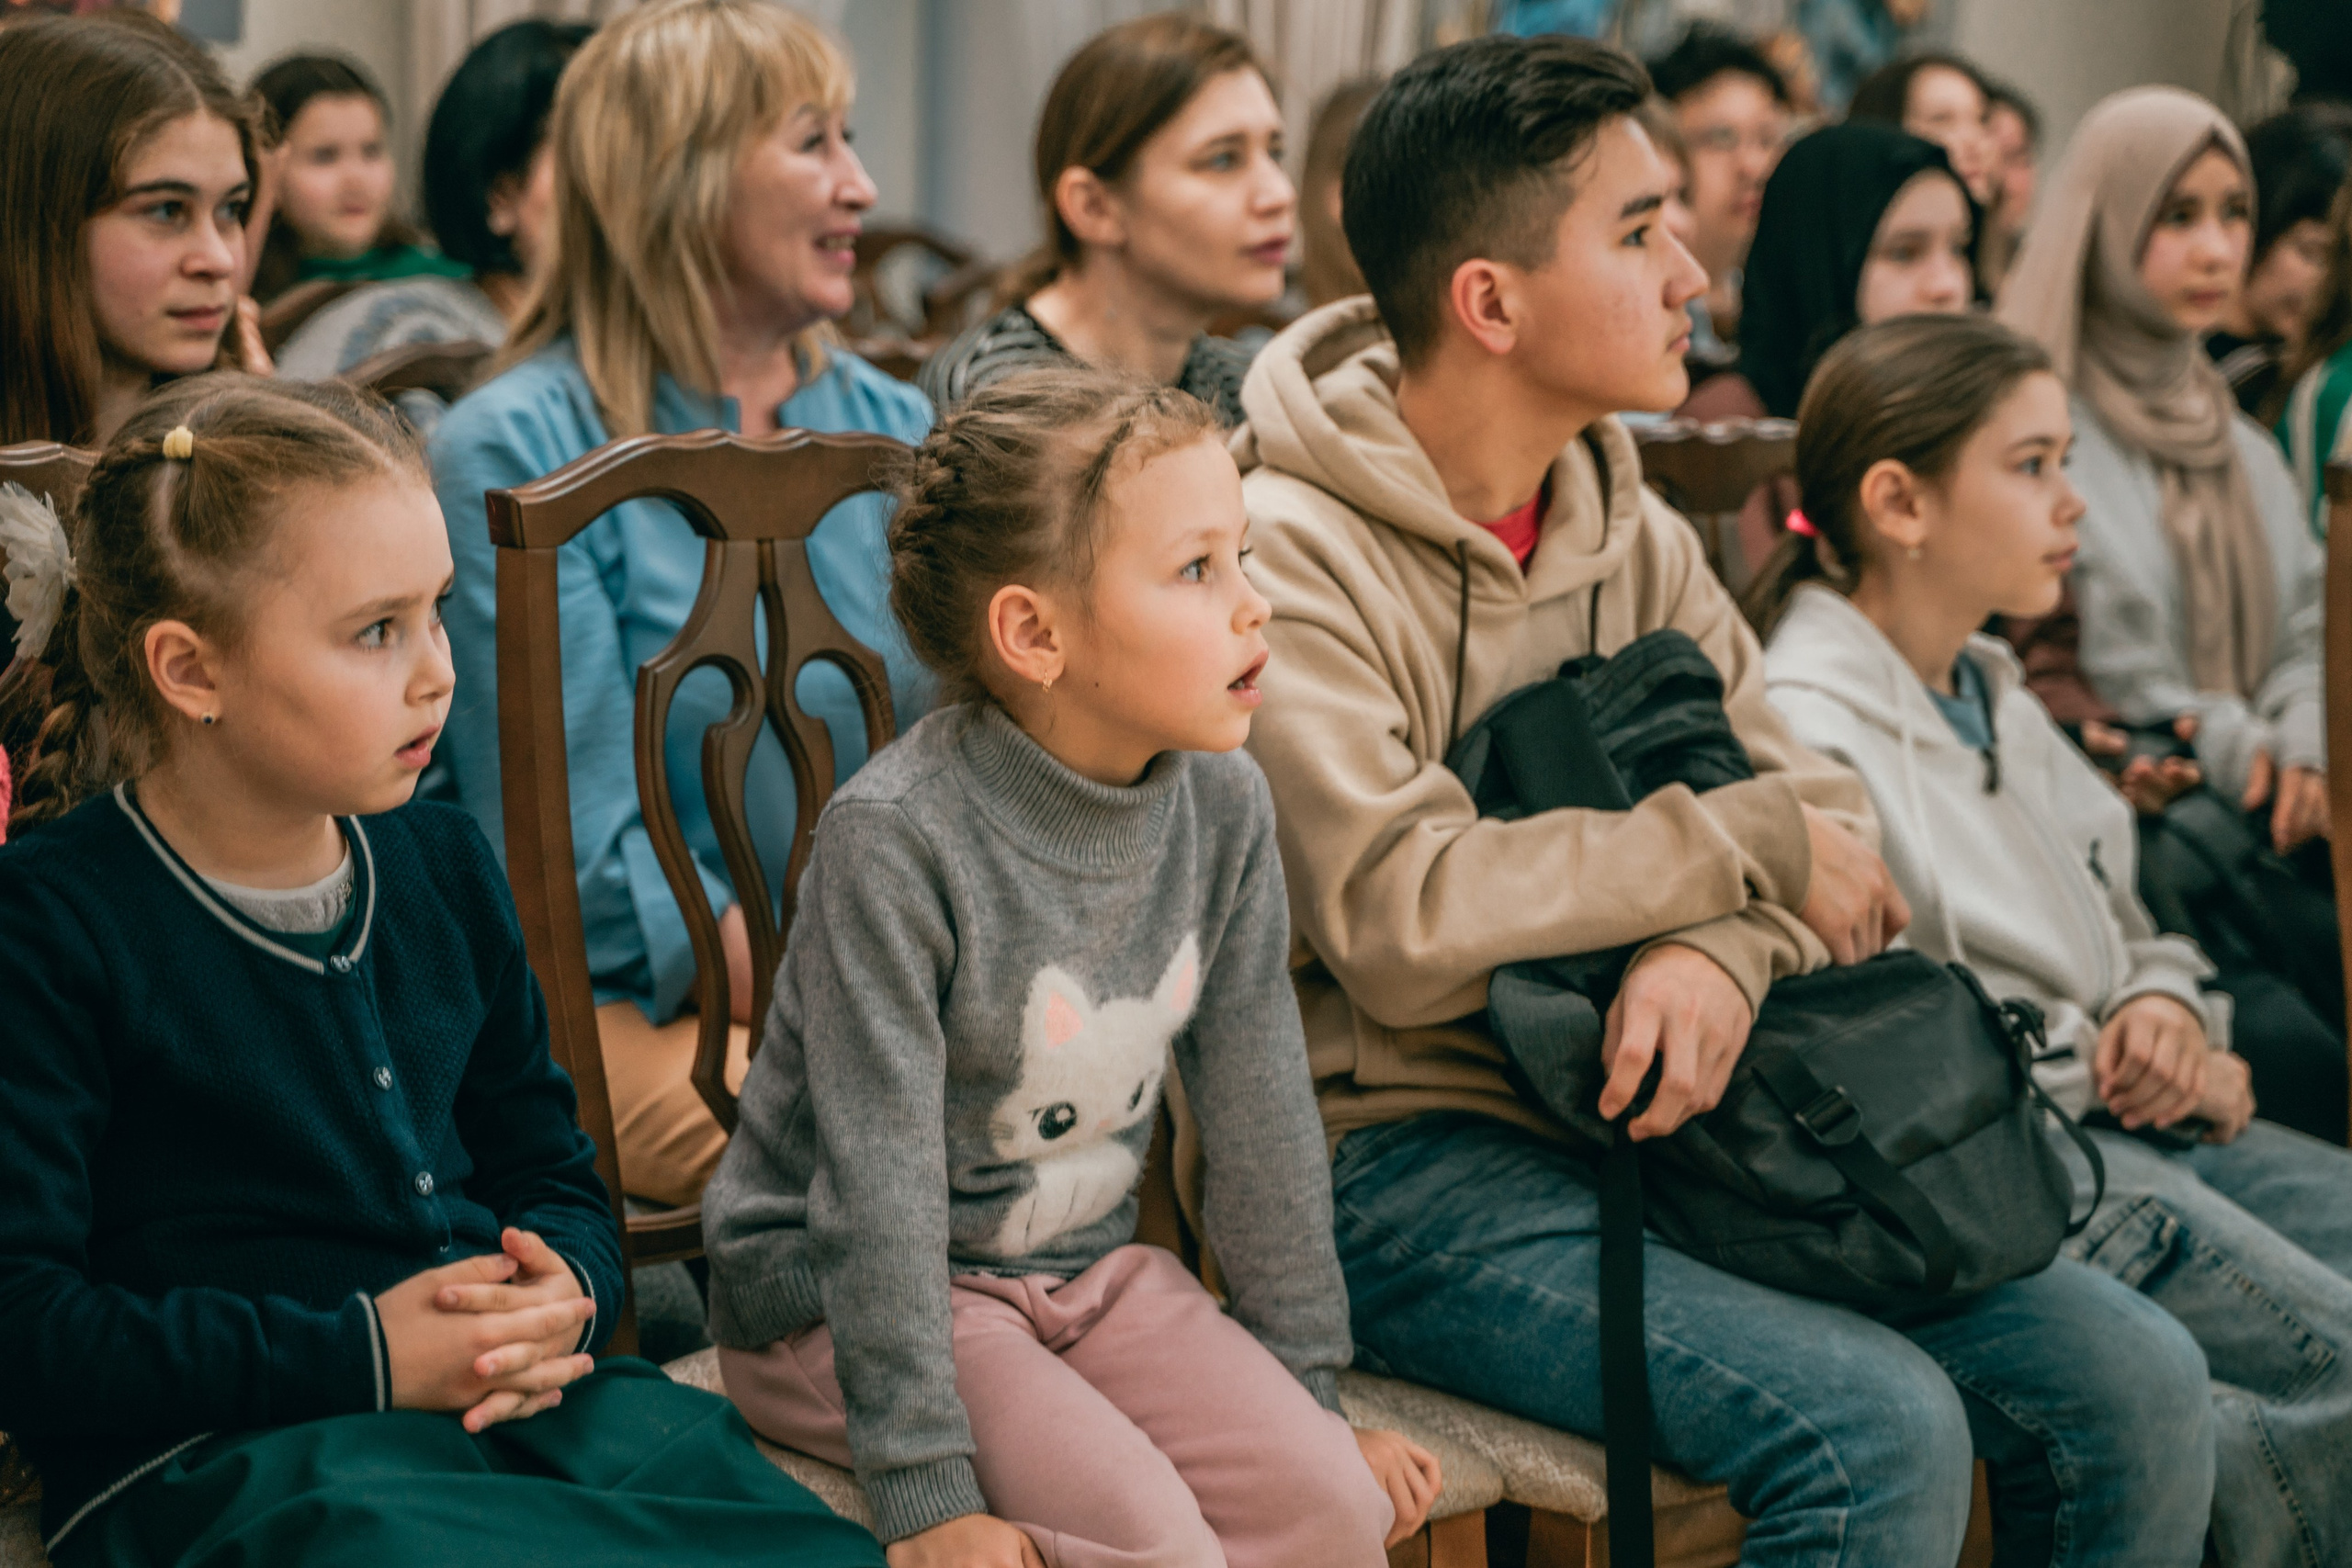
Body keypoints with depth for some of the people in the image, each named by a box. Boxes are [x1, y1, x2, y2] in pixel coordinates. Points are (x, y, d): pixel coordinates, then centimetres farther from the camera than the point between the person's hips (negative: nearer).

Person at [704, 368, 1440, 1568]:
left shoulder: (1221, 807, -5)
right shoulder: (898, 836, -24)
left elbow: (1260, 1115, 3)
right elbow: (880, 1177, -23)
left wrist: (1314, 1400, 6)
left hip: (1084, 1266, 6)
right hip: (842, 1298, -6)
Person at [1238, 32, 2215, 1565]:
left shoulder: (1631, 534, 11)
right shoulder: (1288, 560, -13)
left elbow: (1829, 819, 4)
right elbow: (1401, 928, -24)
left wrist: (1722, 952, -20)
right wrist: (1746, 844, -14)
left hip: (1664, 1127, 7)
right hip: (1410, 1154, -7)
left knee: (2140, 1382, -4)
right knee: (1877, 1426, -27)